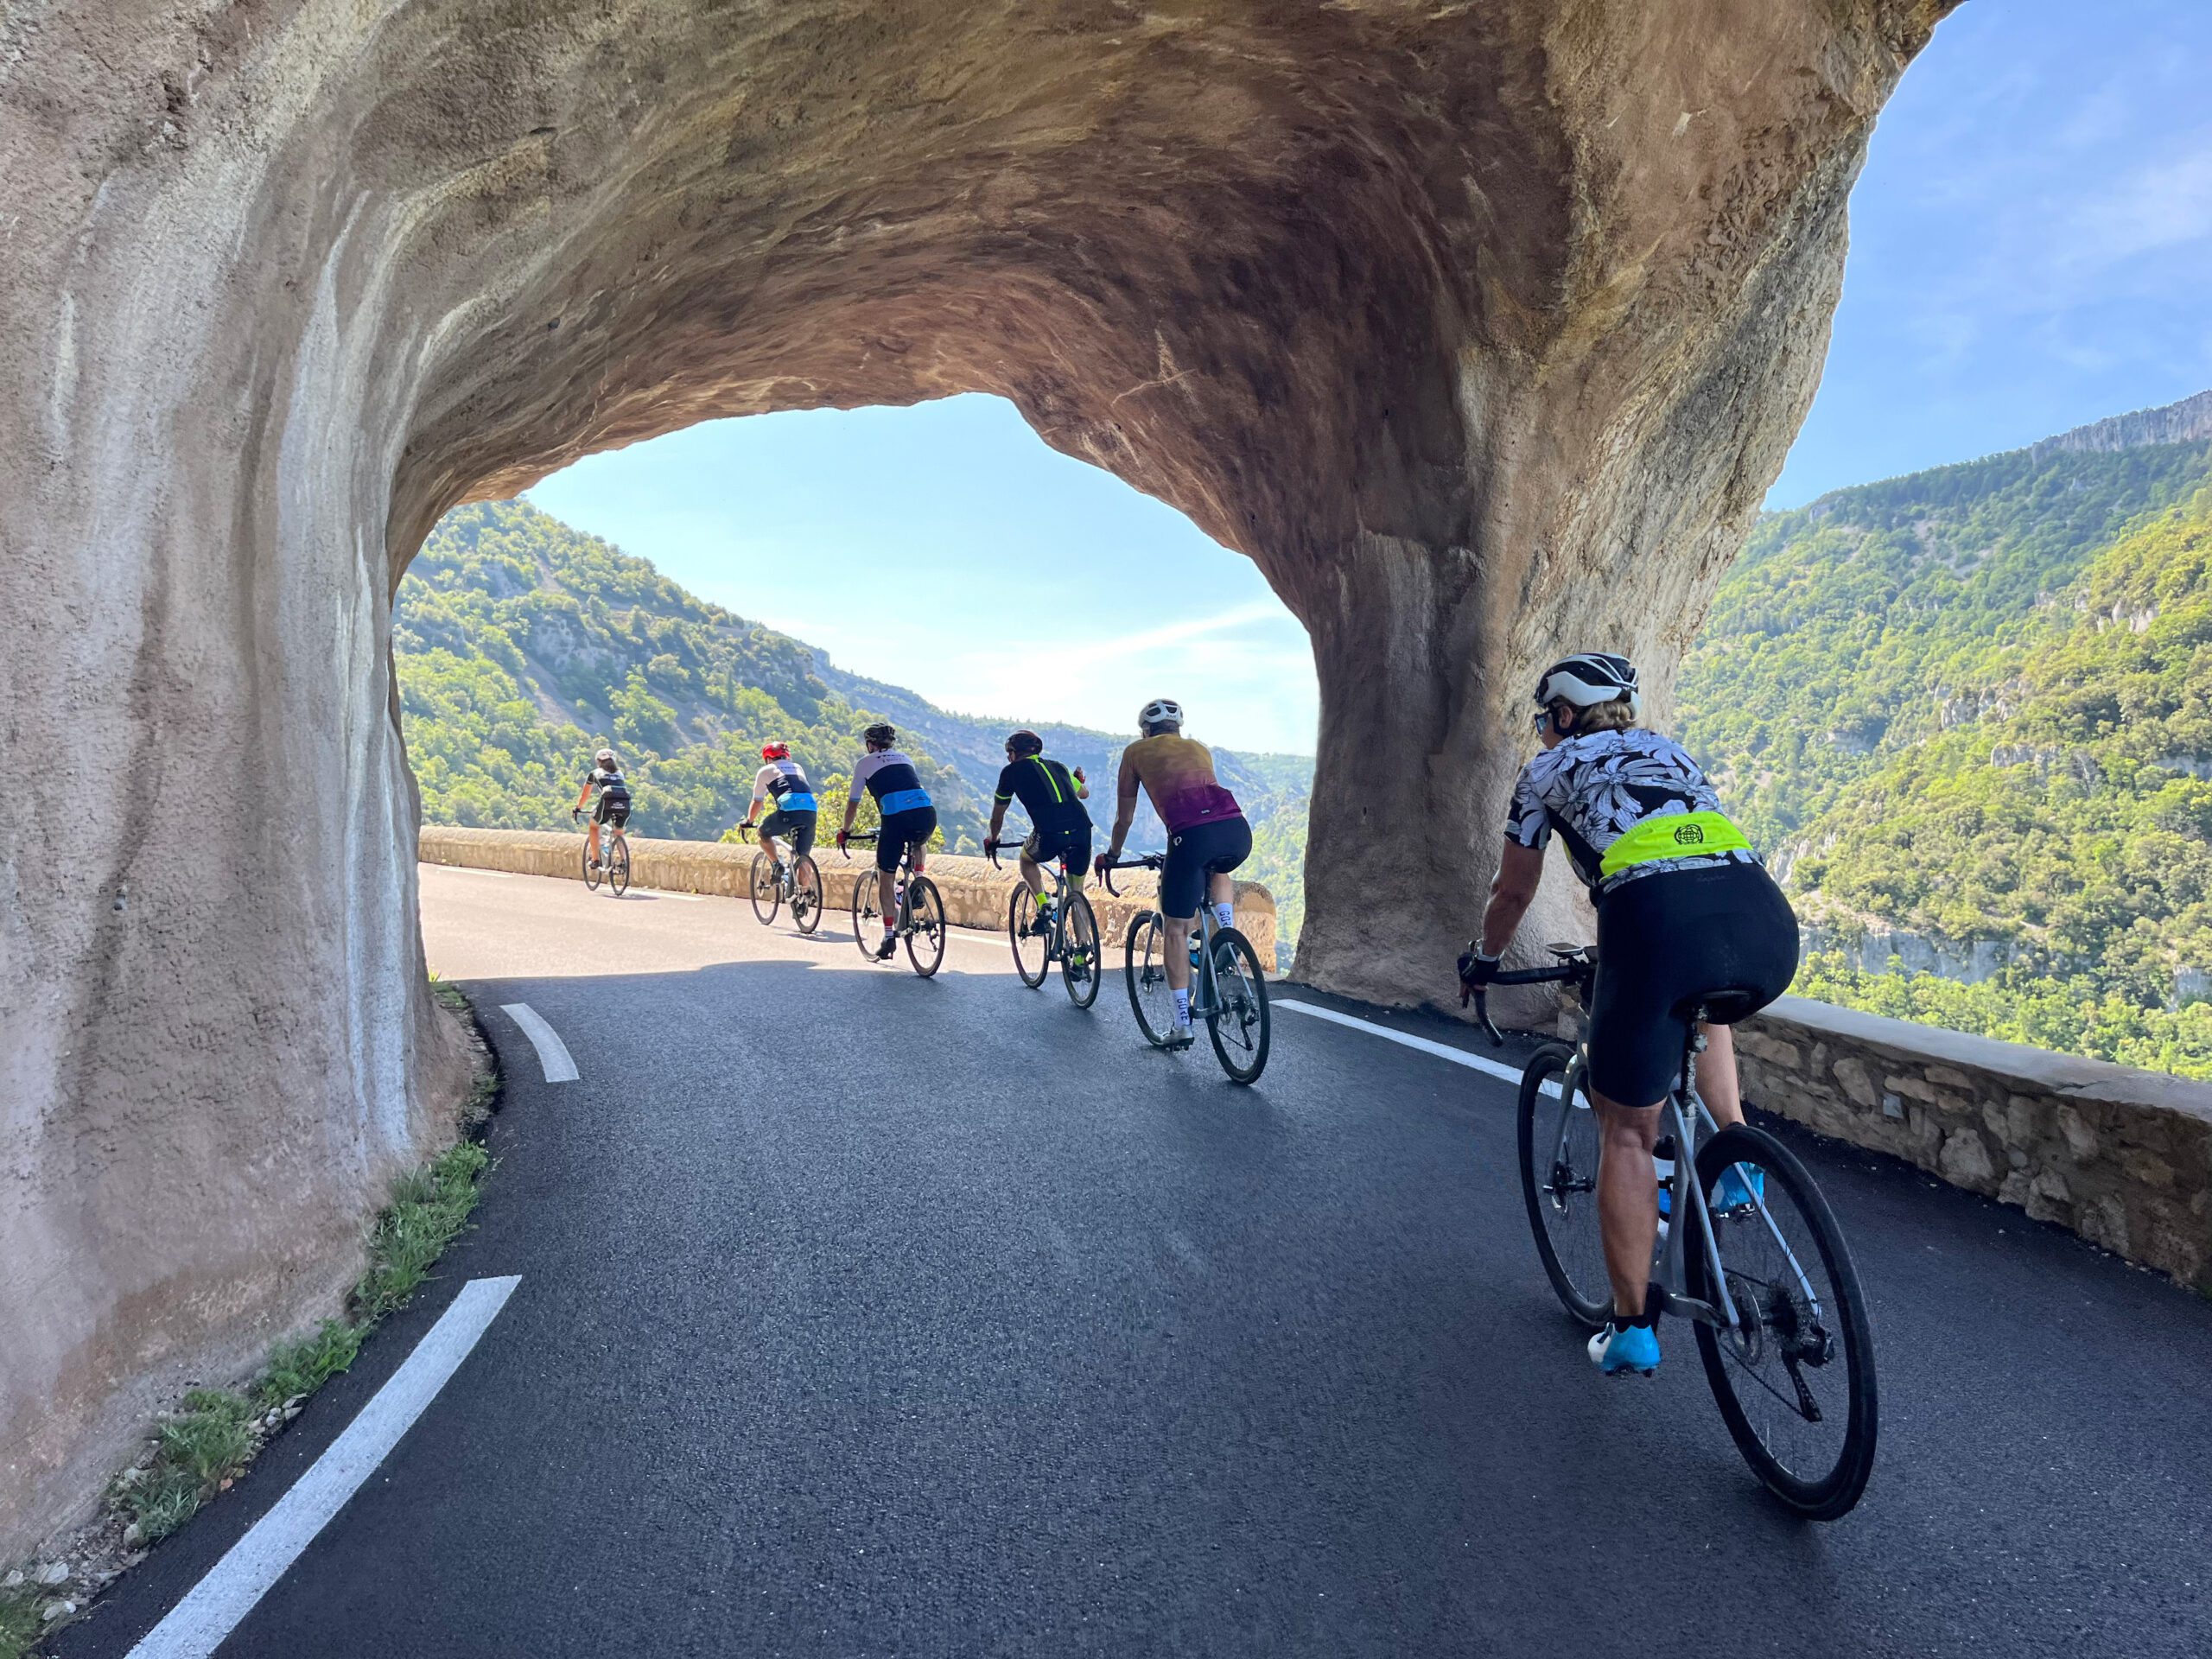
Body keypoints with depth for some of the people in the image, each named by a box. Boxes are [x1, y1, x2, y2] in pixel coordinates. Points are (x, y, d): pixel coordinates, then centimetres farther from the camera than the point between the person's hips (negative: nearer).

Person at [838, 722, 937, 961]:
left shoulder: (864, 763, 17)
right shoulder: (905, 759, 30)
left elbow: (853, 803, 22)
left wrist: (844, 831, 37)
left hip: (896, 818, -4)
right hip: (927, 814, 4)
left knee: (886, 878, 11)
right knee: (917, 842, 40)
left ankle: (889, 937, 8)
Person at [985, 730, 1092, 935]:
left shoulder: (1012, 771, 17)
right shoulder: (1057, 767, 26)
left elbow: (998, 814, 28)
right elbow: (1084, 793, 43)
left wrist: (992, 840, 45)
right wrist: (1078, 778, 64)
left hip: (1049, 834, -3)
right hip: (1082, 832, 3)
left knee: (1027, 860, 30)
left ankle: (1043, 906, 11)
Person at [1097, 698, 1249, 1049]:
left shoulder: (1136, 752, 23)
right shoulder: (1199, 749, 33)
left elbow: (1124, 818, 29)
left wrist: (1111, 855, 46)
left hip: (1192, 836, -4)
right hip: (1238, 832, 4)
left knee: (1177, 930, 11)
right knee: (1217, 870, 40)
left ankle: (1182, 1025, 12)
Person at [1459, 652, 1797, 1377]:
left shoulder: (1550, 770, 22)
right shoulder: (1671, 753, 34)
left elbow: (1513, 892, 30)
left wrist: (1483, 958, 49)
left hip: (1658, 924, -5)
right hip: (1766, 923, 5)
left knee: (1627, 1135, 12)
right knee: (1701, 1002, 40)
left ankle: (1633, 1330, 20)